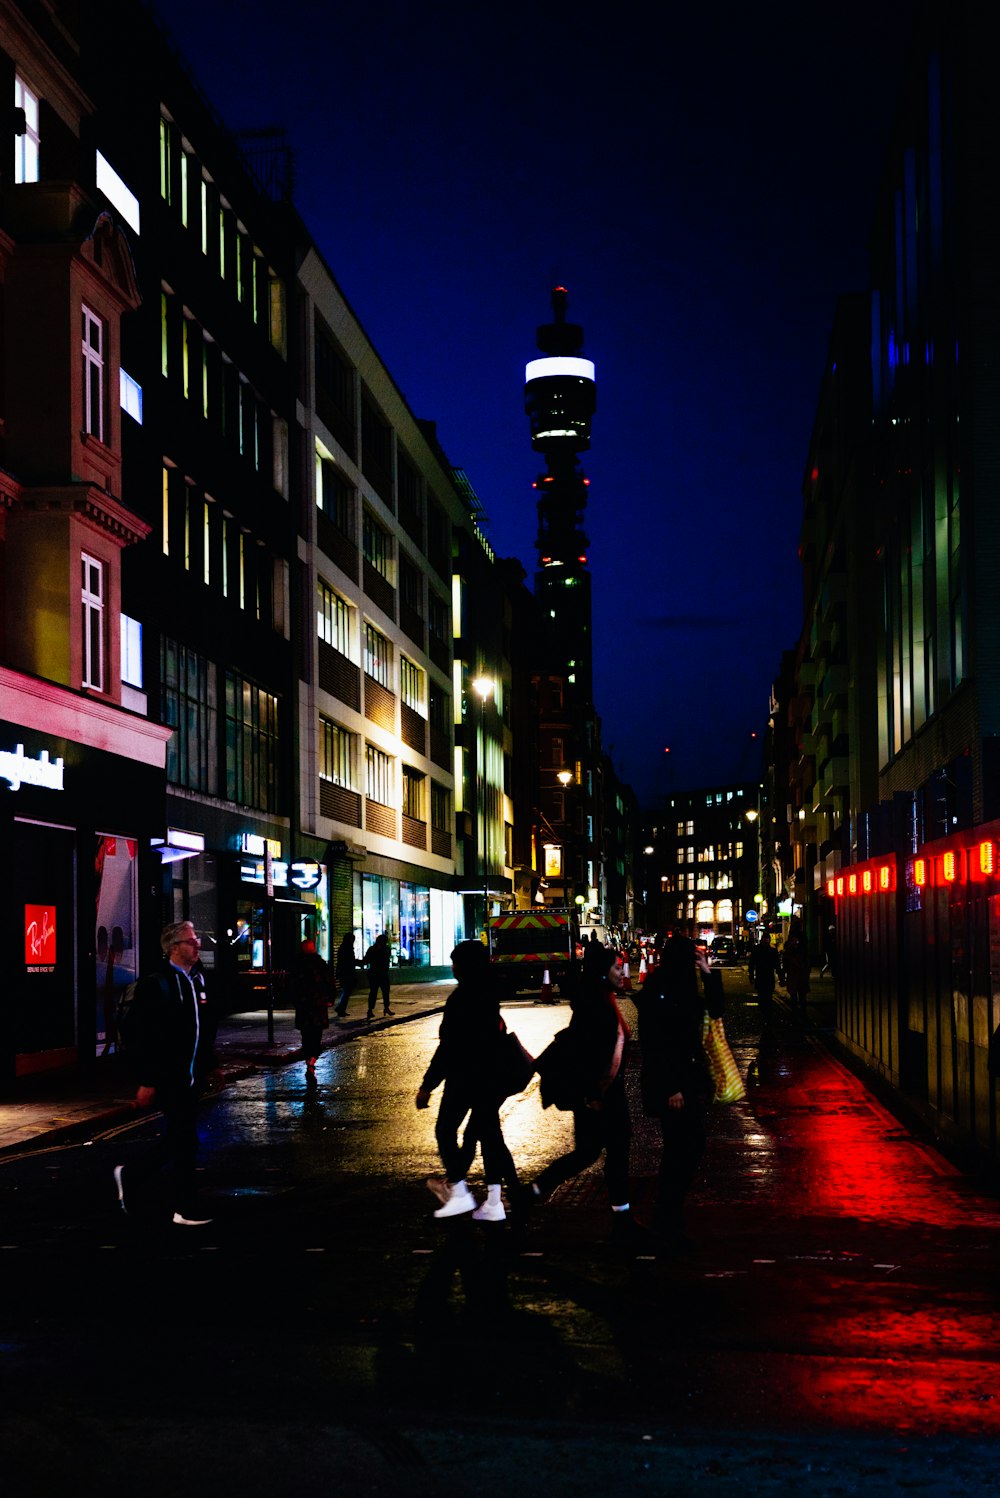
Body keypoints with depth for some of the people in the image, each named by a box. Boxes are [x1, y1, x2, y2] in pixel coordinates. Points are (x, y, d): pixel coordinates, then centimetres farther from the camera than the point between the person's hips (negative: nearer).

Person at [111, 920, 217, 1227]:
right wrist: (147, 1081, -17)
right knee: (185, 1140, -3)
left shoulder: (198, 980, 10)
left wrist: (205, 1066, 14)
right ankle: (185, 1209, 9)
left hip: (190, 1076, 8)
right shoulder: (155, 984, -14)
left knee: (177, 1138, 16)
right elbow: (139, 1036, -16)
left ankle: (131, 1177, 33)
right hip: (168, 1078, -8)